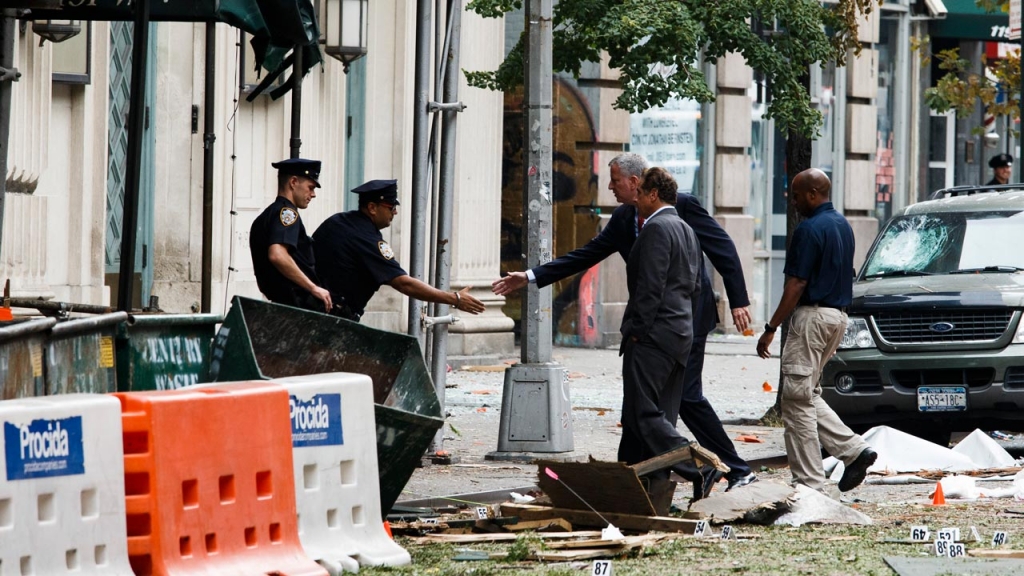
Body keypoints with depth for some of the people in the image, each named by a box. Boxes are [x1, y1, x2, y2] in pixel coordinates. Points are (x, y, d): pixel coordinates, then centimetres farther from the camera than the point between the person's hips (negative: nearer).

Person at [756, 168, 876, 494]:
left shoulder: (810, 230, -15)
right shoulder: (843, 226, 14)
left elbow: (796, 286, -18)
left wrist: (770, 328, -14)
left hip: (812, 316, -9)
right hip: (838, 314, 9)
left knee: (797, 399, -4)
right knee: (808, 395, 18)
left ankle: (808, 482, -4)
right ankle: (854, 449, 6)